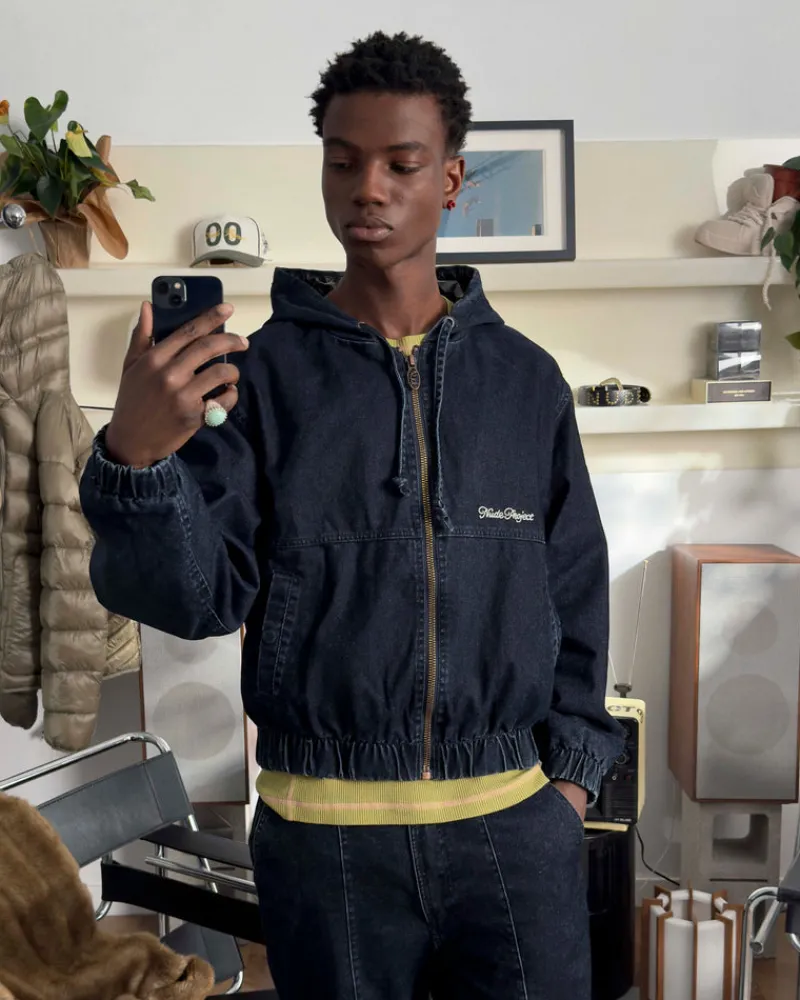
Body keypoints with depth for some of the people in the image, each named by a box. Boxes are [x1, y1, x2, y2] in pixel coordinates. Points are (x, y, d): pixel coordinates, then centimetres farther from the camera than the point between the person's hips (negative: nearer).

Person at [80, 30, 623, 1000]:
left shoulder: (526, 379, 3)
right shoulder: (263, 372, -3)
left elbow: (575, 593, 8)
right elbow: (200, 596, -9)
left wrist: (570, 771, 4)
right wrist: (135, 456, -26)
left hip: (516, 821, 2)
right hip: (321, 829, -1)